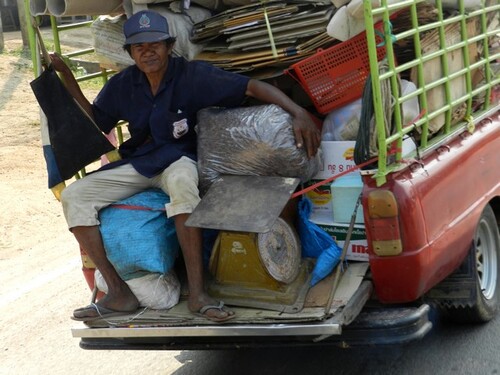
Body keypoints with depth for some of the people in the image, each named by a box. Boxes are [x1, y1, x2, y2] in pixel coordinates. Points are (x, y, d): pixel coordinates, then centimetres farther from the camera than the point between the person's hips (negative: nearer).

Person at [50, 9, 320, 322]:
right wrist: (66, 75, 3)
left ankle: (197, 293, -39)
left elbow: (251, 86, -20)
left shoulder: (192, 75, -13)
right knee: (73, 196, -13)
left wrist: (298, 112, -33)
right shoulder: (122, 85, 2)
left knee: (181, 180, -42)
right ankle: (118, 293, -15)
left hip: (178, 158, -5)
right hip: (136, 164, 5)